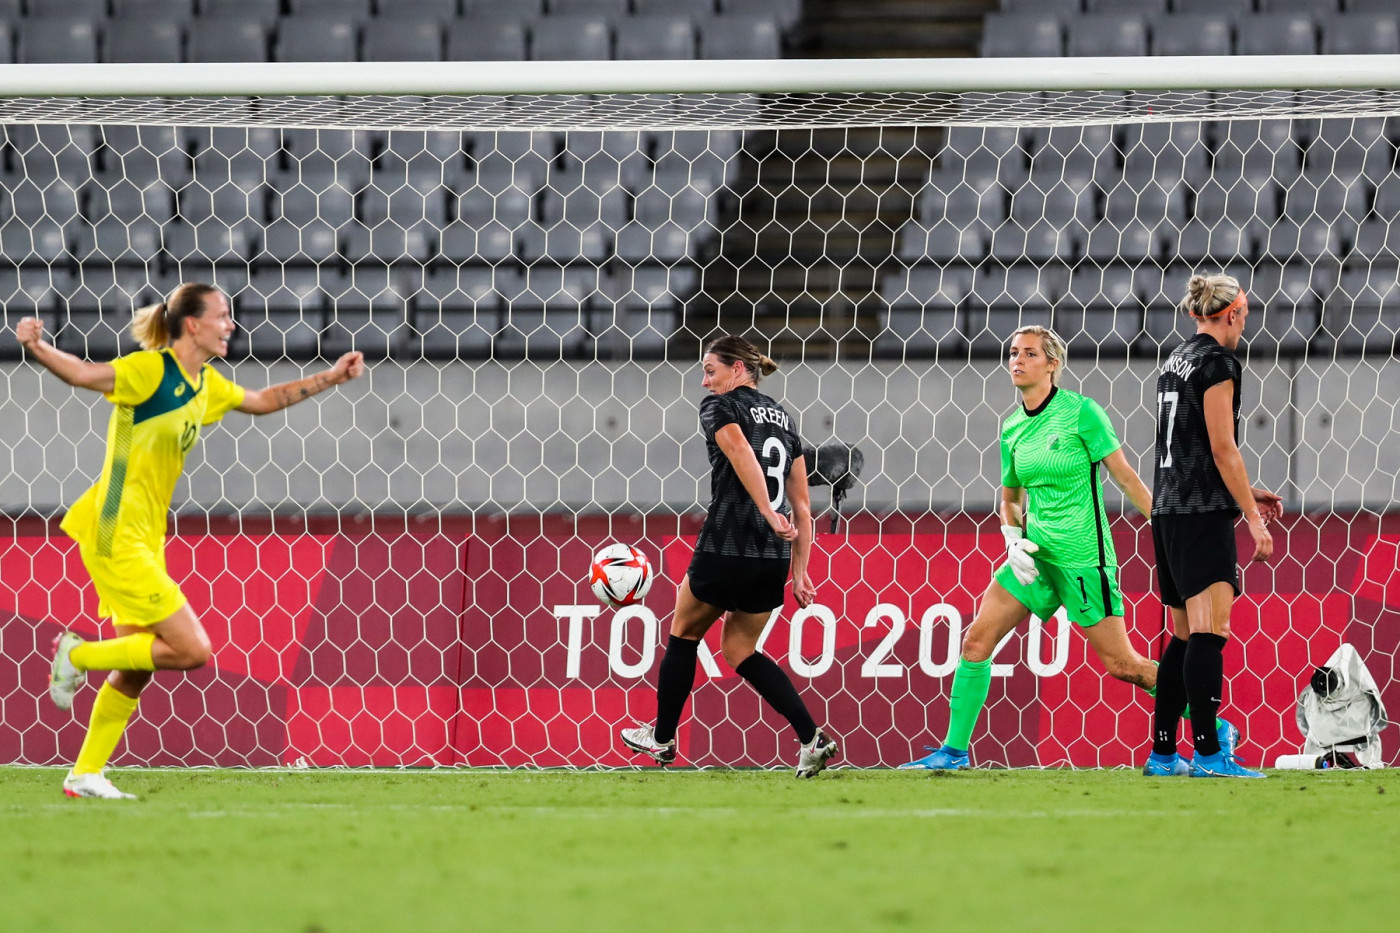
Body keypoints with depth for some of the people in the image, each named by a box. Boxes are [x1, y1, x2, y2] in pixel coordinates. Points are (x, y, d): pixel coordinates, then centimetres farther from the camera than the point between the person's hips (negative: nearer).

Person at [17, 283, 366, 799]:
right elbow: (83, 373, -27)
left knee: (137, 670, 11)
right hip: (116, 538, -9)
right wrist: (35, 347, -45)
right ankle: (78, 655, -1)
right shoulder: (150, 369, -14)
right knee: (192, 649, -12)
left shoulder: (206, 384, 12)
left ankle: (86, 775, 18)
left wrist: (331, 377, 28)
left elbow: (262, 400, 29)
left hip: (144, 541, 9)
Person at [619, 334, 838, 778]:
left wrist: (768, 513, -31)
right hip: (774, 558, 6)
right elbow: (801, 504, 16)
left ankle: (663, 737, 30)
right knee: (739, 649, 16)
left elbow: (741, 451, -24)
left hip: (726, 547, -6)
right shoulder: (783, 418, 19)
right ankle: (812, 738, -2)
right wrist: (800, 571, 15)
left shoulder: (719, 407, -1)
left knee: (684, 631, 18)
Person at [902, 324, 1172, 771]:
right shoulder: (1013, 429, 7)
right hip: (1036, 553, 6)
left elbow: (1126, 478, -7)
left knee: (1121, 664, -4)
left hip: (1084, 558, -6)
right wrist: (1013, 539, 1)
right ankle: (954, 749, 5)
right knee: (977, 638, -3)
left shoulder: (1081, 412, -10)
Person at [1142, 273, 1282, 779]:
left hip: (1168, 510, 9)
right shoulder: (1217, 362, -10)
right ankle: (1208, 753, -20)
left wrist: (1245, 493, 26)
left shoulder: (1176, 360, 18)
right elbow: (1223, 449, -14)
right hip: (1203, 513, -9)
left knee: (1186, 636, 11)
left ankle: (1162, 753, 11)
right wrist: (1253, 519, -11)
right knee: (1210, 630, -13)